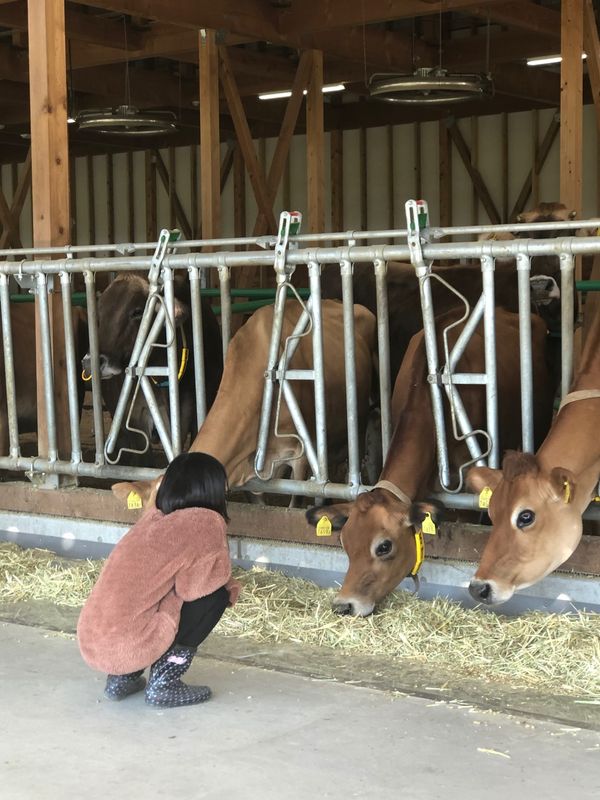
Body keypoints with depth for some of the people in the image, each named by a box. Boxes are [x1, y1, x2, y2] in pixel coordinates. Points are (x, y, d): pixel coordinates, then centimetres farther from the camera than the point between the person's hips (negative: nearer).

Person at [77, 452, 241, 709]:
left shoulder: (153, 517, 15)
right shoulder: (206, 522, -6)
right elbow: (197, 586, -5)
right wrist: (232, 589, 14)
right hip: (127, 647, -8)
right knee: (217, 594, 1)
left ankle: (123, 678, 17)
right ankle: (164, 683, 2)